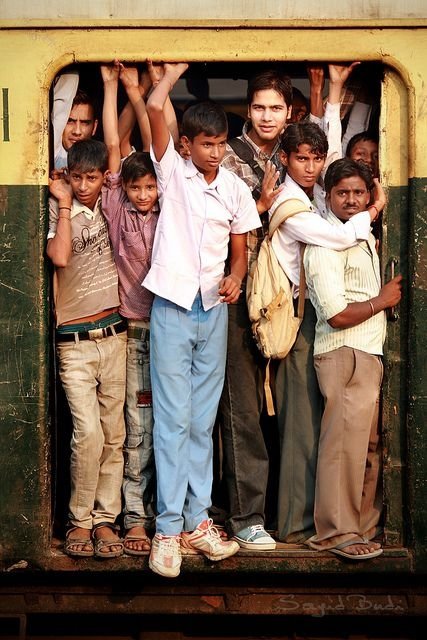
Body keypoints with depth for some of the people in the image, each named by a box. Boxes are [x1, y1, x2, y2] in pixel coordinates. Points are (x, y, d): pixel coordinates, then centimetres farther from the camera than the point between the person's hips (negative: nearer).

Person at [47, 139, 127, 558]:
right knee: (88, 433, -13)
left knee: (113, 434, 4)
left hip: (113, 335, 3)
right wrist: (64, 205, -11)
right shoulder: (57, 214, -1)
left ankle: (105, 519, 13)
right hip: (74, 342, -3)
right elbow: (60, 257, -17)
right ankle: (79, 520, 2)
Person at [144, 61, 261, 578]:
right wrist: (178, 67, -3)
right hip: (173, 308, -3)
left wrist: (235, 278, -9)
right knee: (173, 420, -4)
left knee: (203, 422, 9)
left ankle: (197, 521, 15)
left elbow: (240, 252, 12)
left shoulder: (235, 189, 6)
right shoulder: (172, 171, -2)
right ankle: (168, 529, 1)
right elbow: (154, 109, -15)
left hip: (213, 311, 3)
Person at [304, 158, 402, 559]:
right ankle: (338, 533, -2)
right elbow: (338, 315, -18)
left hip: (369, 353, 9)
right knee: (345, 443, -9)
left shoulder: (365, 236, 18)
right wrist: (383, 300, -5)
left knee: (369, 444, 10)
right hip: (343, 355, -9)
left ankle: (364, 525, 18)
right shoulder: (328, 243, -12)